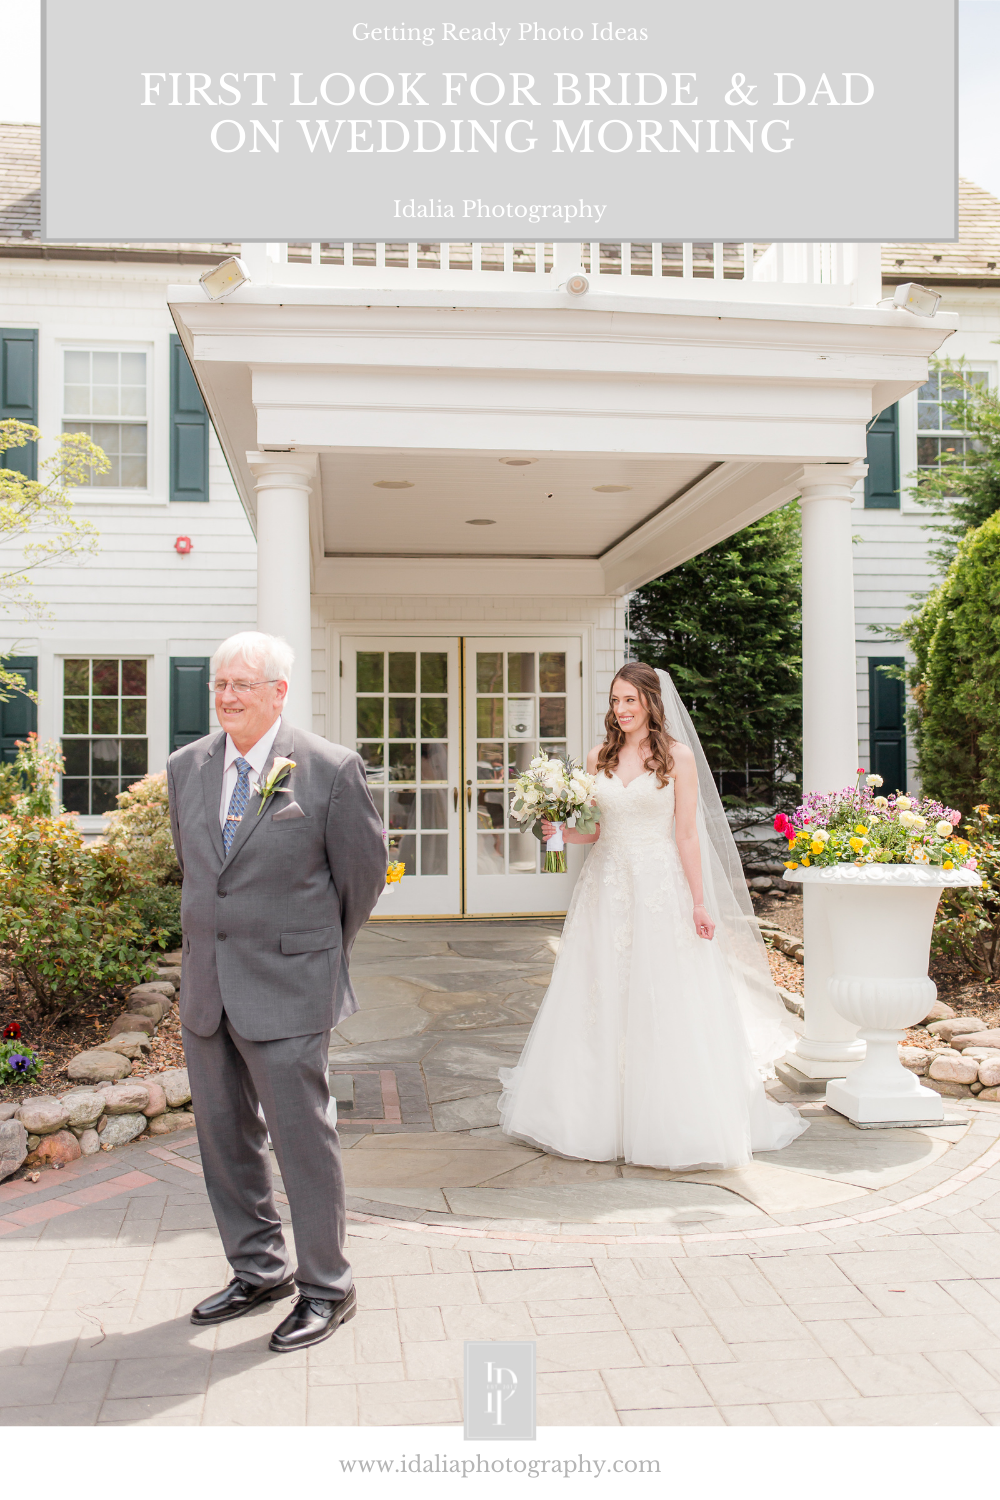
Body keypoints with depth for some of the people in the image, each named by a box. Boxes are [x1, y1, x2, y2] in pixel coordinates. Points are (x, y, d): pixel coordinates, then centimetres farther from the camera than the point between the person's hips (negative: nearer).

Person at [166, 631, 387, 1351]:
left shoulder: (332, 768, -11)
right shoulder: (186, 767, 6)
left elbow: (364, 872, 0)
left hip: (287, 989, -6)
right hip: (206, 988, 6)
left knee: (303, 1138, 3)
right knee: (224, 1137, 15)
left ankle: (326, 1288, 20)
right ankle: (259, 1270, 33)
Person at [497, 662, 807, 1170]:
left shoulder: (678, 756, -3)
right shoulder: (599, 758, 9)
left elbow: (687, 834, -6)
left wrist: (700, 903, -9)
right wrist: (564, 833, -5)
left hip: (661, 888, -4)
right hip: (608, 887, 4)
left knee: (666, 1006, -2)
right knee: (601, 1002, 5)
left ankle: (670, 1123, 10)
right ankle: (602, 1114, 16)